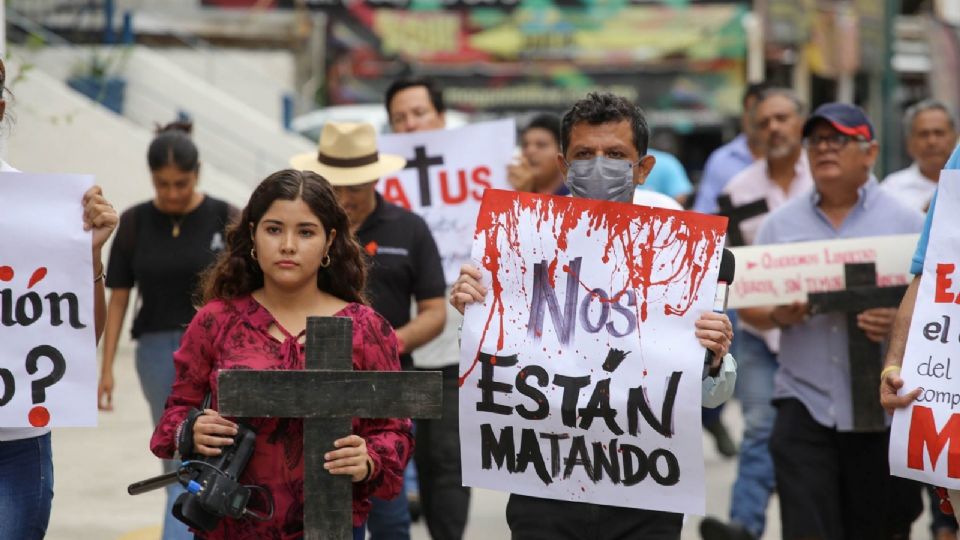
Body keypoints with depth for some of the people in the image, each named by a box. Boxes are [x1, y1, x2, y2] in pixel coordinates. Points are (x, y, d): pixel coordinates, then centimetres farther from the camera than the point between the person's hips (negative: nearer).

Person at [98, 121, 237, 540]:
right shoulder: (135, 223, 3)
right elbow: (118, 298, 6)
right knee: (177, 462, 11)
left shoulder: (225, 219, -4)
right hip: (157, 349, 3)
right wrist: (106, 368, 2)